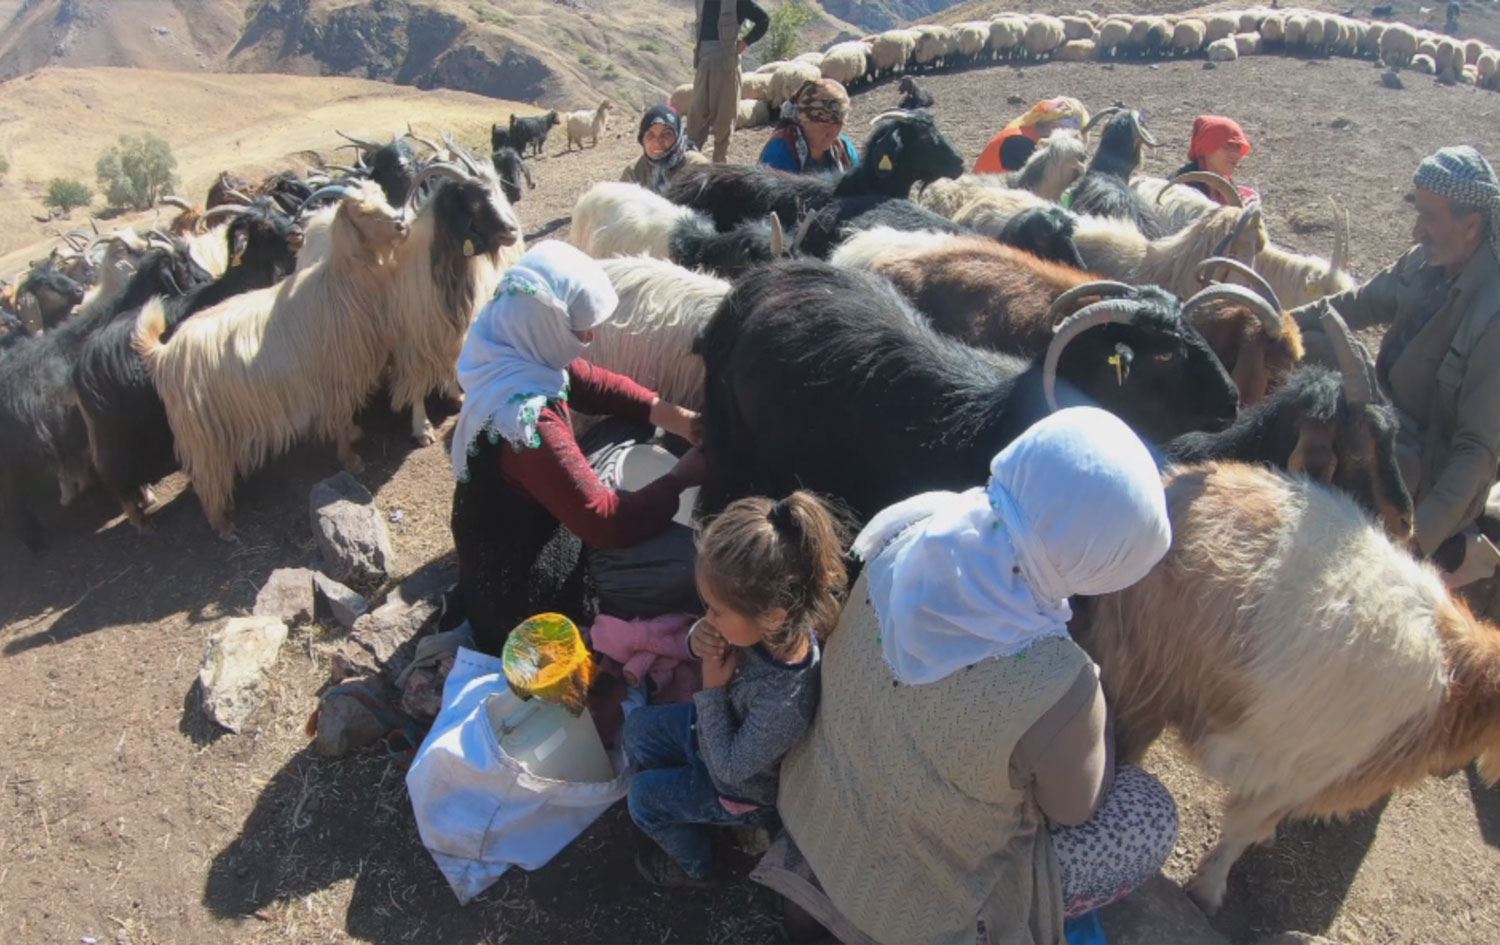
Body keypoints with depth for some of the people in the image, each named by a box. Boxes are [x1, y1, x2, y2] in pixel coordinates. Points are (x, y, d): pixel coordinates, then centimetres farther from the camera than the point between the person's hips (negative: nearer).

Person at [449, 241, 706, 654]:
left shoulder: (519, 351, -11)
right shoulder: (527, 420, -36)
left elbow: (596, 384, 6)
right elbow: (607, 523, -31)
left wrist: (669, 415, -6)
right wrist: (682, 477, -18)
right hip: (522, 592, -9)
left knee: (632, 429, 10)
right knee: (695, 561, -16)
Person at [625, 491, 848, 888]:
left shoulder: (784, 704, -46)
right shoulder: (774, 627, -29)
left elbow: (730, 768, -28)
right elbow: (718, 636, -6)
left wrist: (712, 688, -30)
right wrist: (699, 638, -29)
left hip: (742, 789, -6)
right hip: (719, 725, 6)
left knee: (644, 796, 9)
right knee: (638, 727, 17)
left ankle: (694, 867, 38)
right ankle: (668, 809, 45)